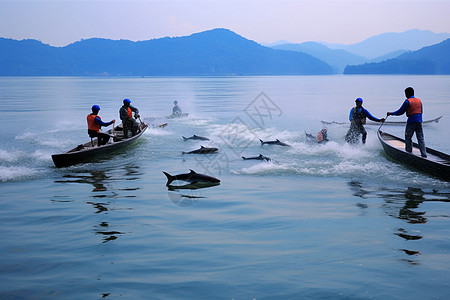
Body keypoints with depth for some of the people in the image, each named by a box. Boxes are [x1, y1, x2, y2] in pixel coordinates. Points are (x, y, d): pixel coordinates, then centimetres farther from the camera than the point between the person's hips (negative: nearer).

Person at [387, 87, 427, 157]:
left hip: (411, 122, -5)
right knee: (421, 138, 7)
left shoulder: (407, 101, -10)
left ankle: (409, 152, 8)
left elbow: (400, 112, -6)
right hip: (419, 122, 5)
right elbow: (421, 111, 18)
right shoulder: (419, 100, 8)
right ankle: (424, 153, 3)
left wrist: (391, 113, 5)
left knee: (408, 138, 7)